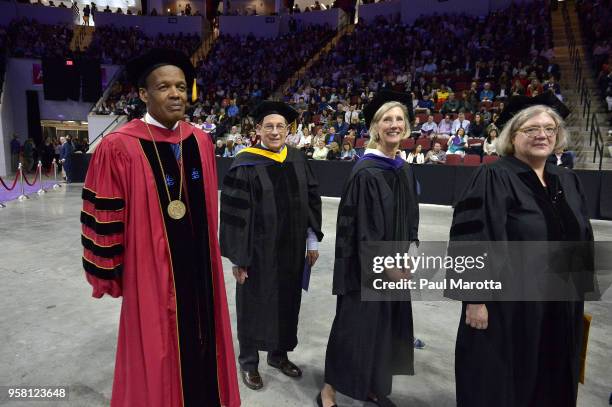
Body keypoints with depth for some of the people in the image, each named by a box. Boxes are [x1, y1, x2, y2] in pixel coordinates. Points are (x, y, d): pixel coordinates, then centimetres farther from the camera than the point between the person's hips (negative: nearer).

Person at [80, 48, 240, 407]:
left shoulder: (201, 141, 1)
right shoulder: (118, 148, -17)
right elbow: (104, 220, -10)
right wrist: (108, 275, -2)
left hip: (200, 267, 5)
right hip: (151, 273, -5)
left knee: (202, 344, 21)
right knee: (156, 361, 14)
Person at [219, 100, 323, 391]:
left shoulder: (298, 160, 3)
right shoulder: (245, 165, -12)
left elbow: (311, 201, 8)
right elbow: (233, 213, -13)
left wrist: (312, 240, 5)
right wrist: (237, 256, -14)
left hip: (292, 249, 5)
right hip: (258, 250, -5)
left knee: (287, 301, 17)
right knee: (254, 304, 11)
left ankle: (279, 354, 39)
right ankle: (248, 362, 32)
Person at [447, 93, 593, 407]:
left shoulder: (568, 182, 8)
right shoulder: (493, 178, -14)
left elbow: (582, 241, 15)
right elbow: (474, 241, -18)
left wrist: (577, 290, 13)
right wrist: (476, 298, -20)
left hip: (561, 308, 7)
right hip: (507, 305, -6)